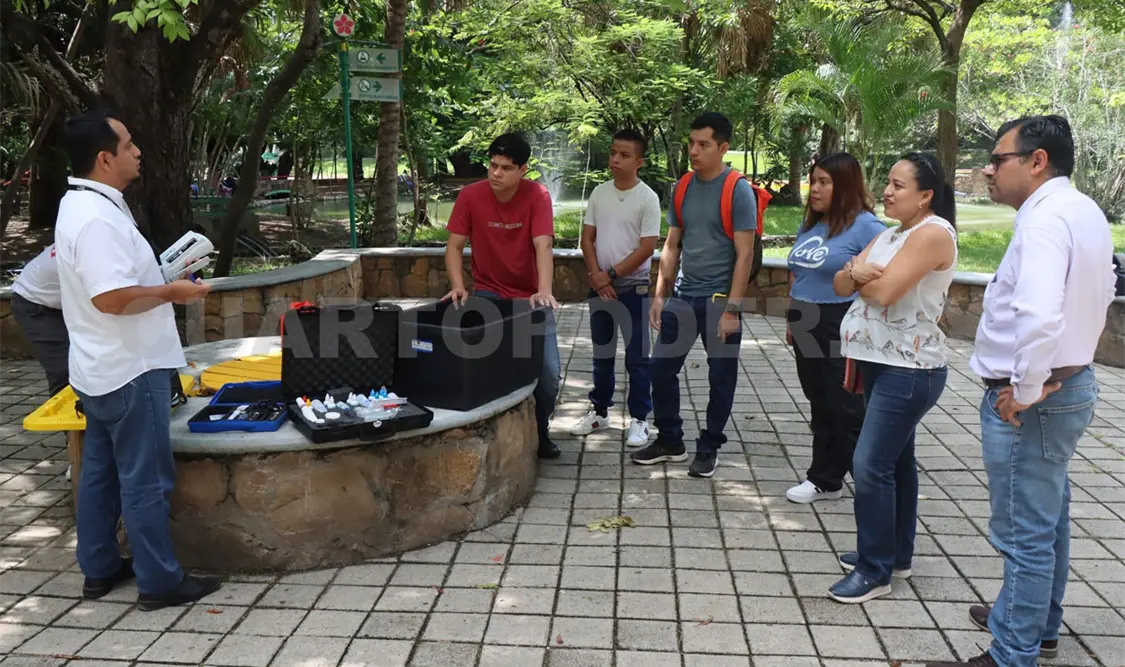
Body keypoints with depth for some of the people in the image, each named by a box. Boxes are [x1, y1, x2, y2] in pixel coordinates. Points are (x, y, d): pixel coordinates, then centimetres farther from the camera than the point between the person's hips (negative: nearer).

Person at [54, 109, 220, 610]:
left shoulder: (83, 205, 10)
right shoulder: (97, 217, -23)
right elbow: (112, 298, -30)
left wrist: (162, 284, 14)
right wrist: (172, 292, -17)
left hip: (101, 368, 10)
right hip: (129, 369, -10)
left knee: (100, 470, 17)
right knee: (145, 478, -1)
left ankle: (99, 569, 29)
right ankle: (159, 581, 10)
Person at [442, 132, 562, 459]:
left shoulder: (537, 196, -14)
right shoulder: (470, 196, -10)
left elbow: (543, 246, -24)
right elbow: (455, 246, -7)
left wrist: (544, 291, -39)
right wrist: (458, 286, -23)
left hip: (530, 297, 0)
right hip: (488, 294, 0)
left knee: (549, 372, -4)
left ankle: (539, 430, 22)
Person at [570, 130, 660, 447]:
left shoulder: (647, 198, -10)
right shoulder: (599, 193, 4)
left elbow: (647, 247, -13)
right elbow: (587, 237, 6)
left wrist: (612, 275, -12)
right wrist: (596, 274, -8)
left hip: (633, 286, -5)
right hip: (599, 286, 5)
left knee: (637, 358, 2)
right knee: (602, 354, 15)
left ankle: (639, 419, 12)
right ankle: (599, 411, 28)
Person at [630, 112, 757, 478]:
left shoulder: (738, 191, -10)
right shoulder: (683, 188, 6)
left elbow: (744, 254, -13)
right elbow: (672, 246, 11)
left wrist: (732, 308, -17)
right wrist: (659, 294, 5)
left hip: (719, 298, -5)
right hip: (682, 295, 5)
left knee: (720, 379, 6)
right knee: (661, 368, 7)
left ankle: (708, 448, 22)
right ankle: (670, 441, 23)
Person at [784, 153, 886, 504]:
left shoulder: (865, 226, -12)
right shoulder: (810, 224, 12)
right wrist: (793, 318, 17)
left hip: (844, 331, -8)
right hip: (807, 329, 8)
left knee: (846, 410, 3)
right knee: (820, 406, 15)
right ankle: (825, 480, 25)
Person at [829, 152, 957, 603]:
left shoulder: (933, 233, -14)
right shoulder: (891, 235, 14)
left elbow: (883, 291, -23)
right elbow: (840, 285, 6)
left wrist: (859, 278, -2)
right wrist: (856, 271, -16)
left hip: (909, 370, -9)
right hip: (882, 363, 10)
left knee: (870, 466, -10)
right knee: (895, 461, 16)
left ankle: (875, 570, 1)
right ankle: (896, 555, 28)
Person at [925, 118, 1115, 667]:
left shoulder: (1043, 219, -23)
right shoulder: (1086, 212, 9)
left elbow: (1040, 318, -36)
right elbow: (1098, 294, 22)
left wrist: (1024, 391, -23)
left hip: (1027, 400, -11)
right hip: (1071, 381, 11)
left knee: (1026, 534, 1)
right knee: (1048, 519, 23)